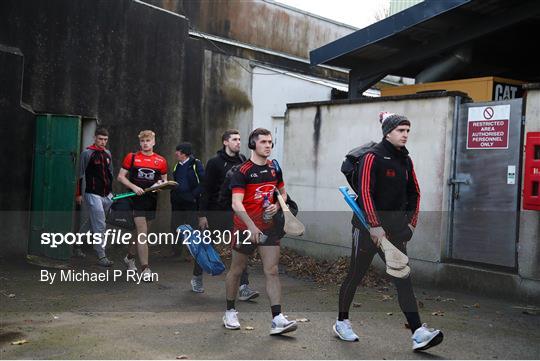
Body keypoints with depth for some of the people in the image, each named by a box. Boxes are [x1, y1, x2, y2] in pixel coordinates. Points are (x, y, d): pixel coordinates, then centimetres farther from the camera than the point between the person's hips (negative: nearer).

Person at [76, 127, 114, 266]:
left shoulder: (107, 153, 13)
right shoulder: (87, 153, -8)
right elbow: (80, 174, -6)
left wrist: (110, 191, 22)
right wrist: (79, 194, -7)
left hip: (106, 195, 7)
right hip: (93, 195, -7)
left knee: (88, 222, 17)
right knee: (100, 226, -11)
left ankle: (77, 245, 33)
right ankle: (101, 256, -8)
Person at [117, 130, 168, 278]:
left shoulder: (161, 161, 7)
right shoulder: (132, 157, 1)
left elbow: (165, 180, 17)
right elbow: (121, 176, 2)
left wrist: (161, 184, -6)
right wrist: (133, 186, -13)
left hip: (151, 200, 4)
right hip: (136, 199, -4)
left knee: (141, 232, 15)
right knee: (142, 233, -10)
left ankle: (129, 257, 38)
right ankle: (145, 268, -7)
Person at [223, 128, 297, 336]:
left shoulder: (274, 168, 7)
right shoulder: (243, 171, -12)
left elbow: (283, 192, 22)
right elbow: (236, 204, -22)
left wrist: (277, 205, -1)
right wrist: (251, 226, -34)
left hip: (267, 226, 4)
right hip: (245, 227, -4)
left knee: (272, 271, -4)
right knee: (237, 270, 9)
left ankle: (277, 319, -6)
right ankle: (230, 312, 27)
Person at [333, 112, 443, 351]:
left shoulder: (406, 160, 10)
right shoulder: (373, 157, -11)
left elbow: (414, 193, 19)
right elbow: (365, 192, -19)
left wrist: (411, 222, 10)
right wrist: (374, 226, -23)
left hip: (395, 228, 6)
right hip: (368, 227, -6)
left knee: (403, 278, -1)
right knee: (356, 275, 7)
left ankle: (418, 333, -4)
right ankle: (342, 323, 24)